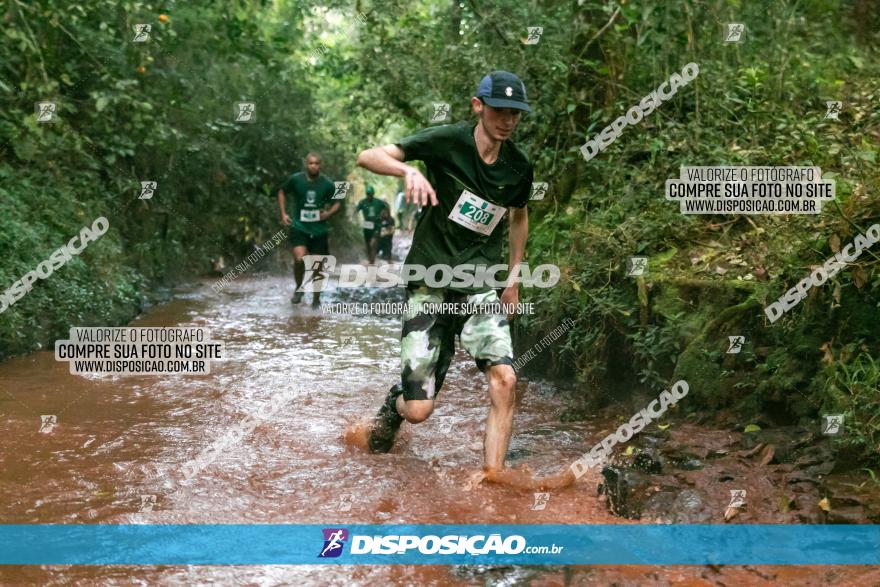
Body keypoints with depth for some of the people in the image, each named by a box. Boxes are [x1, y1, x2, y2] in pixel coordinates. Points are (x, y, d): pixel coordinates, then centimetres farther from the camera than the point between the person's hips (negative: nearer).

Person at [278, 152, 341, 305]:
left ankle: (316, 299, 26)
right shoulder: (295, 179, -7)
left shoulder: (327, 184, -4)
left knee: (317, 266, 8)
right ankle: (299, 288, 6)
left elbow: (337, 203, 11)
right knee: (299, 259, -22)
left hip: (319, 229, 2)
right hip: (299, 227, -2)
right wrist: (283, 214, 3)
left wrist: (329, 213, -8)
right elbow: (282, 192, 11)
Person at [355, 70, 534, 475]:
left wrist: (514, 275, 19)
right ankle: (395, 403, 33)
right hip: (430, 280, -3)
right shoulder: (447, 141, -9)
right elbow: (367, 157, -14)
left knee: (504, 380, -19)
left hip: (480, 283, 4)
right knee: (418, 412, -6)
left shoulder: (519, 168, 4)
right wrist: (409, 170, -34)